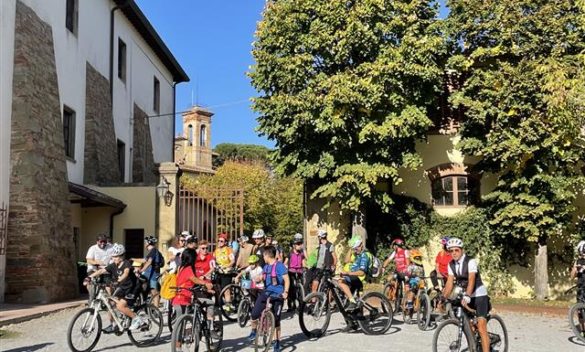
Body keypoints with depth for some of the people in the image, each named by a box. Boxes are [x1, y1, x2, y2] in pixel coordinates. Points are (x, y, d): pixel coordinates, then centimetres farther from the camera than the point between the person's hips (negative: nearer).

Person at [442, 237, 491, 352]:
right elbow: (449, 282, -6)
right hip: (465, 297, 7)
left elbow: (471, 280, -33)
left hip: (479, 296, -7)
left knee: (481, 328, -16)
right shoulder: (451, 265, 0)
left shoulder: (470, 261, -19)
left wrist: (467, 296, -47)